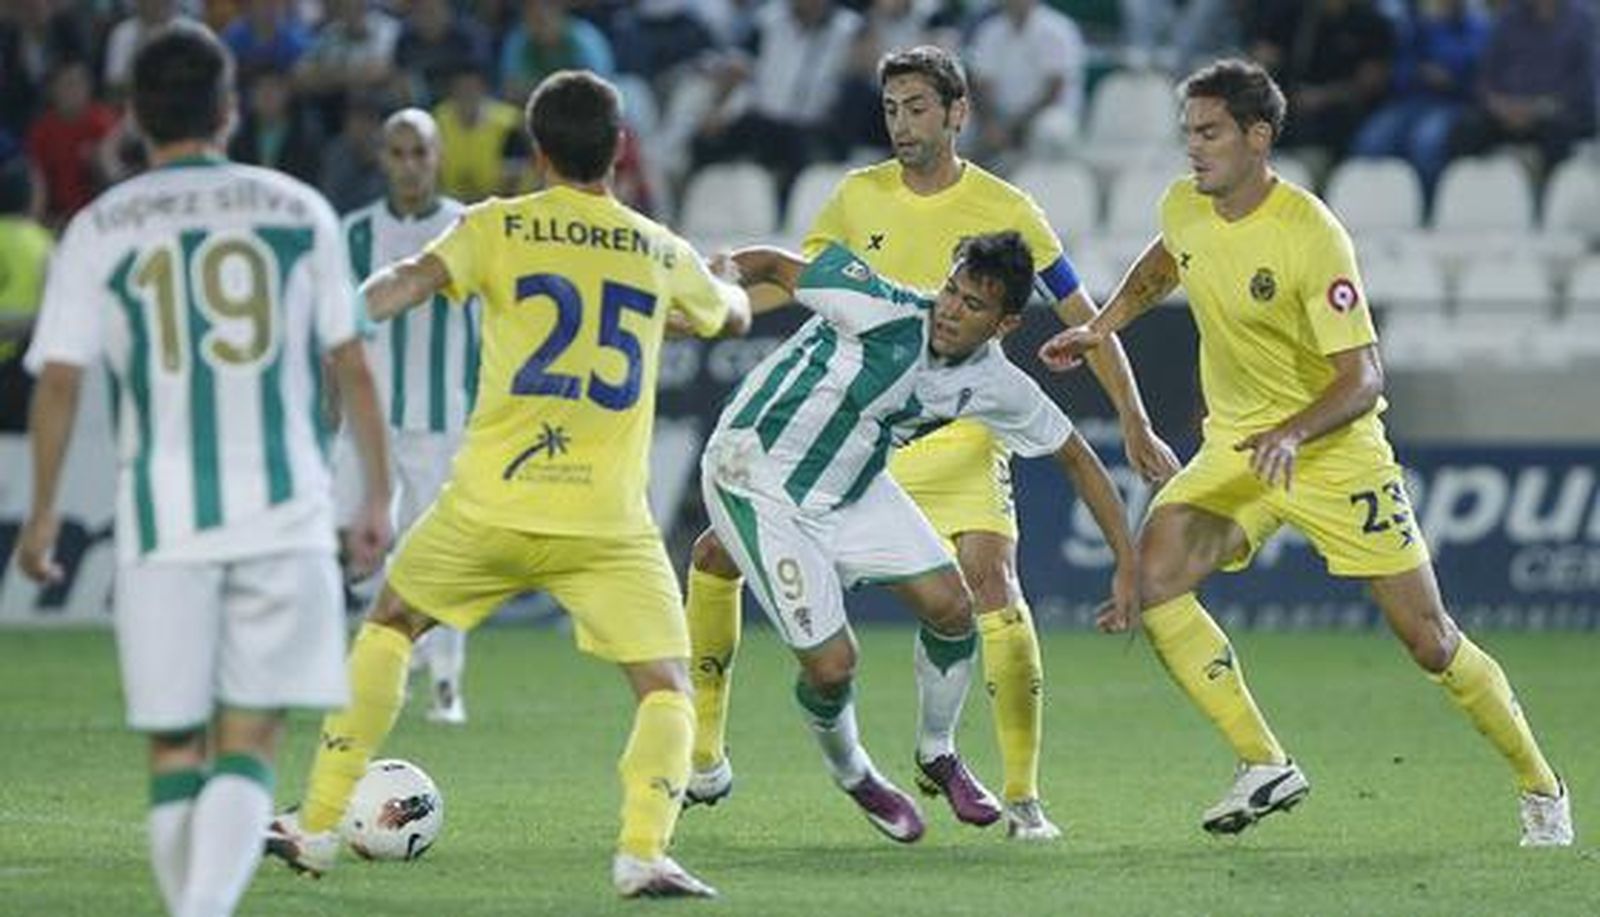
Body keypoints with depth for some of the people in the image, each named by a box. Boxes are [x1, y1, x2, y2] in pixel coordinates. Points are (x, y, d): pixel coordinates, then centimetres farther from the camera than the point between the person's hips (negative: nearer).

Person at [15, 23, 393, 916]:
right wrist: (378, 497, 15)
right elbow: (352, 364, 7)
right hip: (284, 509, 0)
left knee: (176, 747, 11)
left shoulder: (99, 230, 4)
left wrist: (43, 514, 9)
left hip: (164, 516, 0)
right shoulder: (298, 210, 6)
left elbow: (60, 380, 0)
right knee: (249, 742, -2)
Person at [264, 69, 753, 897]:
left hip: (489, 507, 0)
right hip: (608, 523, 0)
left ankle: (318, 828, 20)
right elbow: (732, 315, 34)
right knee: (666, 687, 6)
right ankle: (643, 852, -19)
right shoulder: (662, 254, 13)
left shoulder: (498, 228, 3)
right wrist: (726, 282, 56)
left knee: (388, 626, 22)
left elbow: (406, 283, -14)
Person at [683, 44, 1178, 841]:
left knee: (990, 581, -26)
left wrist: (1135, 425, -4)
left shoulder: (1006, 212, -7)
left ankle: (1023, 796, -19)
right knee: (717, 553, 0)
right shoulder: (859, 198, 2)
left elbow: (1084, 318, -1)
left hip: (958, 436, -4)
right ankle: (704, 759, 13)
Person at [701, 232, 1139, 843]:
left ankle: (938, 754, 21)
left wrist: (1127, 563, 2)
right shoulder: (881, 311, -28)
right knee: (831, 665, -11)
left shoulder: (993, 386, -10)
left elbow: (1076, 457, 3)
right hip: (756, 479, -5)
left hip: (849, 489, 5)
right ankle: (849, 774, 23)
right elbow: (769, 266, -18)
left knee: (950, 606, -7)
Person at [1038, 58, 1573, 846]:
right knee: (1153, 574, -20)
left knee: (1429, 640, -4)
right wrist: (1099, 328, 17)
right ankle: (1264, 765, -11)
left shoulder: (1313, 238, -23)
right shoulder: (1183, 208, -3)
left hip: (1333, 450, -5)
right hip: (1235, 447, 6)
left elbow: (1363, 378, -25)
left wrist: (1291, 434, -39)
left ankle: (1540, 789, 18)